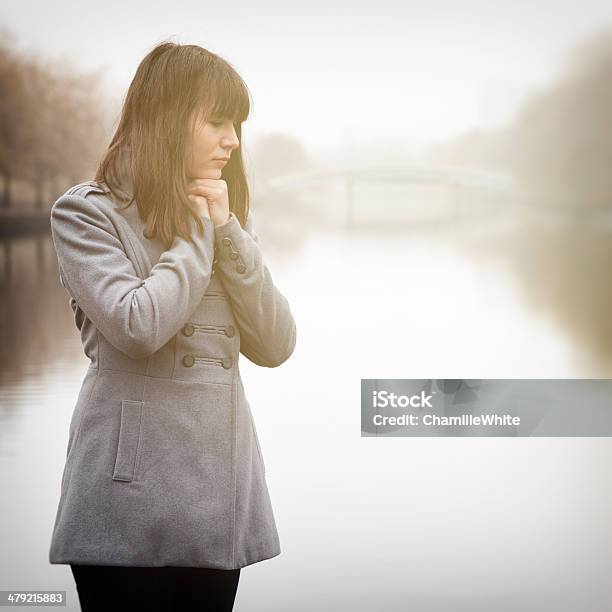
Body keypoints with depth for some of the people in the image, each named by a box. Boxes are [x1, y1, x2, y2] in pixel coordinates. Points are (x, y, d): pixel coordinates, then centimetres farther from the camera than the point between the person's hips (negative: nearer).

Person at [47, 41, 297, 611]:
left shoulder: (225, 216, 16)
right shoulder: (86, 213, -3)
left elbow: (274, 346, 5)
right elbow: (139, 327, -20)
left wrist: (228, 231, -4)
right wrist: (198, 232, -7)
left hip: (220, 487, 6)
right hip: (132, 493, -6)